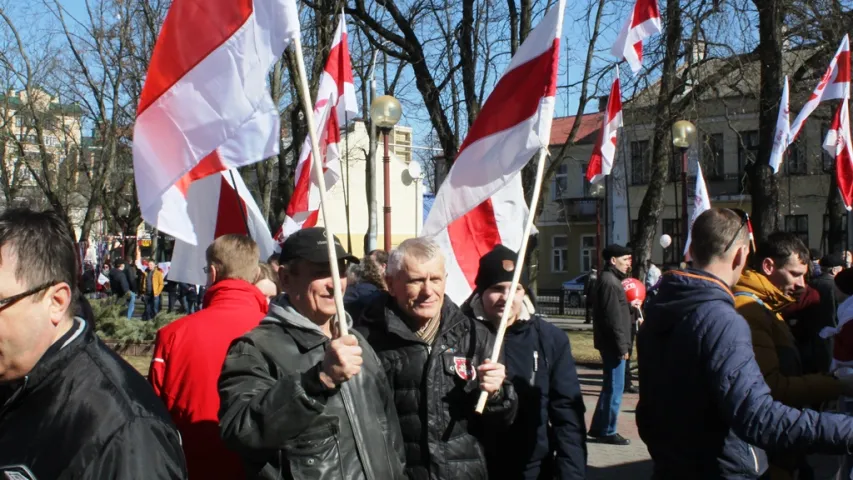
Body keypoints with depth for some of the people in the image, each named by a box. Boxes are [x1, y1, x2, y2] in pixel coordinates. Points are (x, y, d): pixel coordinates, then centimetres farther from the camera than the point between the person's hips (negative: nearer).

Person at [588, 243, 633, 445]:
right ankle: (607, 431, 4)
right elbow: (613, 318, -21)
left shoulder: (609, 280, 17)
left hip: (609, 343, 11)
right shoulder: (610, 282, -16)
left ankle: (598, 428, 22)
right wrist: (622, 346, -19)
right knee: (614, 387, -4)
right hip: (613, 343, -11)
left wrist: (629, 305, 7)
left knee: (610, 386, 16)